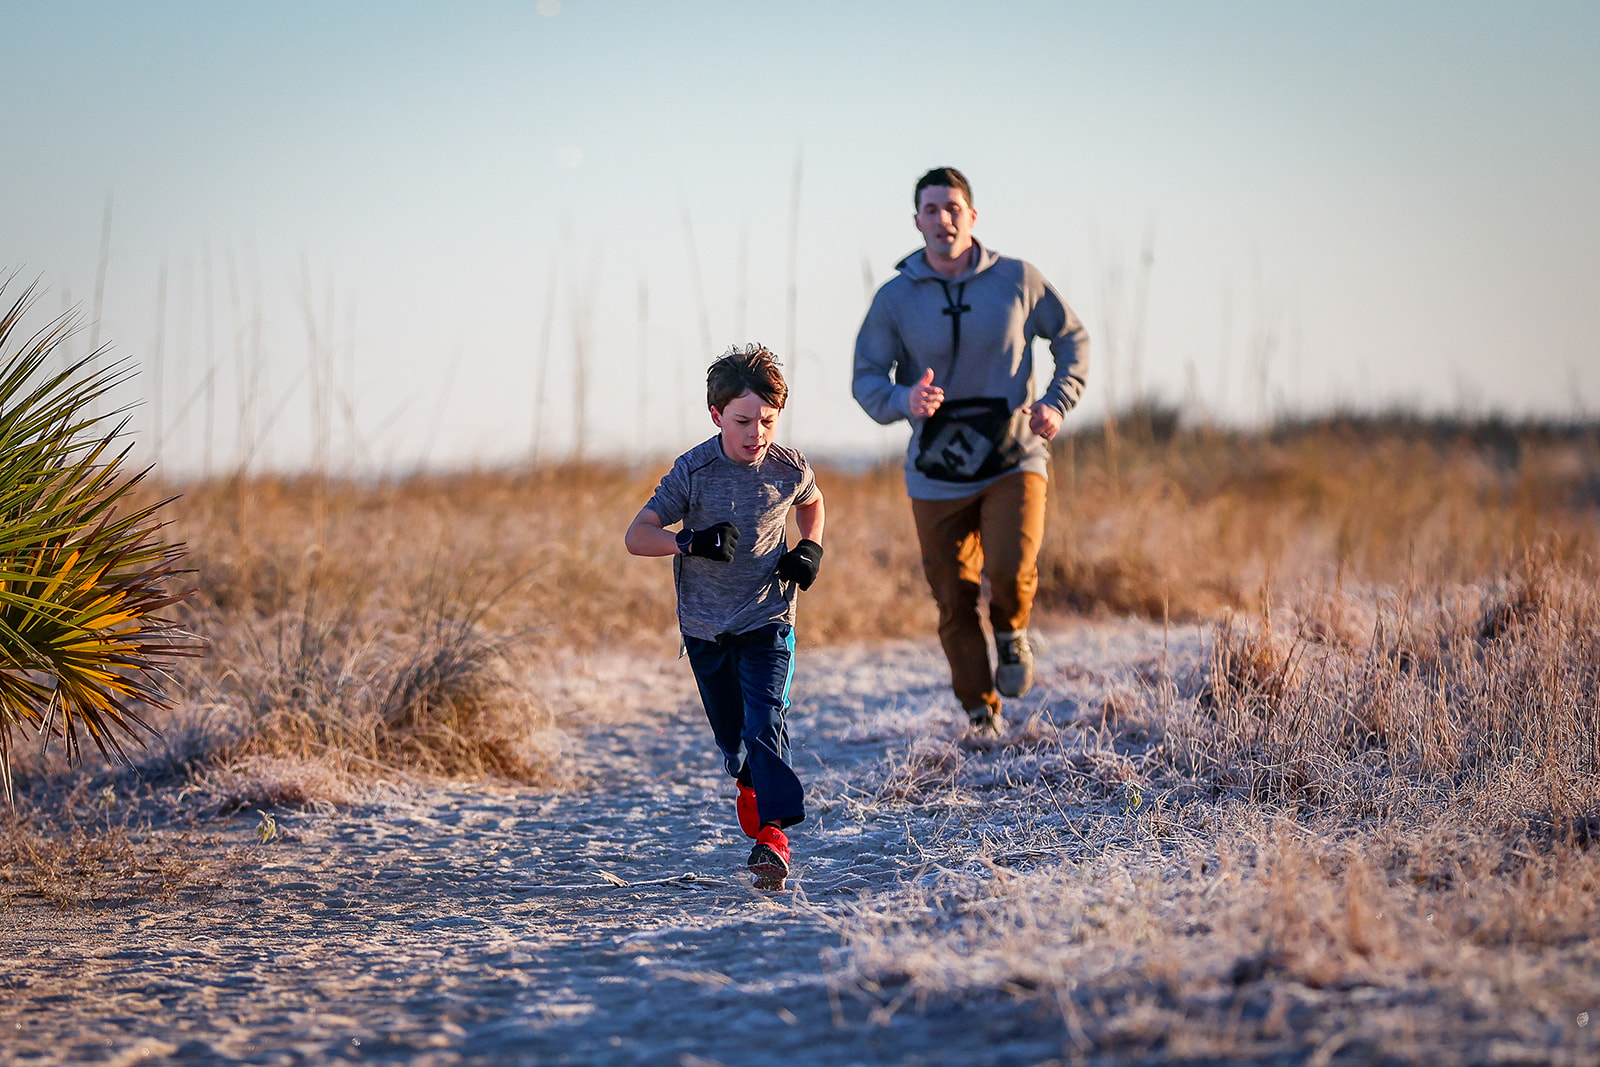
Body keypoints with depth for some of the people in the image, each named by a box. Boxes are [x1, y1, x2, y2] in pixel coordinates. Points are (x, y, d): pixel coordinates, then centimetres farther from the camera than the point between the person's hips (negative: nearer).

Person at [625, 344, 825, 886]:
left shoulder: (789, 470, -7)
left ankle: (772, 832, -21)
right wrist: (692, 542, -32)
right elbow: (637, 536, -16)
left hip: (768, 619, -1)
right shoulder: (693, 471, -13)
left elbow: (812, 503, 19)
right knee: (730, 733, 13)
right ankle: (749, 784, 43)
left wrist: (810, 549, 0)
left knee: (765, 720, -18)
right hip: (706, 624, 1)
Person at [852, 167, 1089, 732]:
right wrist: (905, 400, -25)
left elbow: (1072, 338, 10)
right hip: (937, 474, 1)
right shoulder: (895, 298, -3)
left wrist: (1058, 402, -6)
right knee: (955, 606, 4)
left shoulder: (1017, 279, -2)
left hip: (1014, 460, -1)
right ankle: (981, 717, 24)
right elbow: (866, 378, -3)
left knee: (1010, 570, -24)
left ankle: (1011, 632, 11)